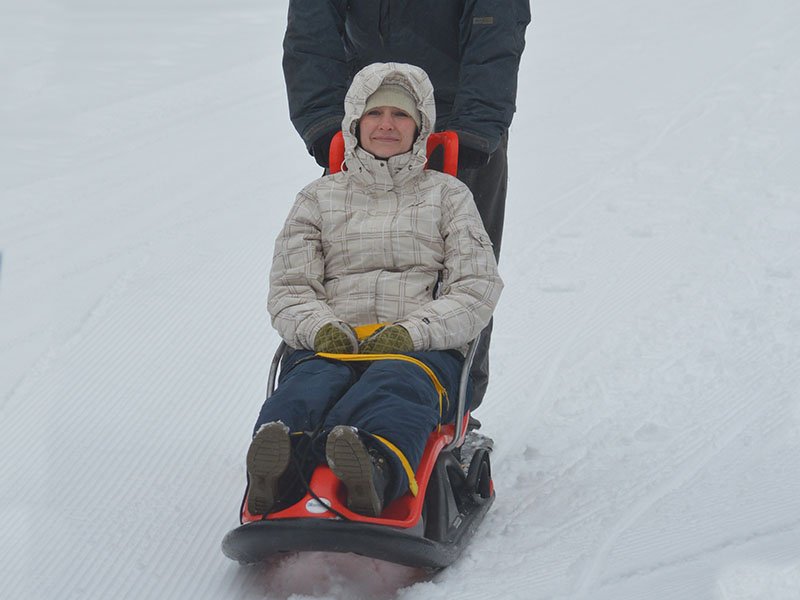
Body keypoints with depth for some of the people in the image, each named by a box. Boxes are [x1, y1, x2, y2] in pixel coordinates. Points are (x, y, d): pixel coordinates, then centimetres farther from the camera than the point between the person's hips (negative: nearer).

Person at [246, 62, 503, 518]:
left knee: (395, 383, -40)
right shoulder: (320, 197, 26)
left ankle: (373, 472, -74)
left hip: (422, 348, -1)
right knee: (309, 387, -37)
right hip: (329, 345, 1)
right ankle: (274, 482, -70)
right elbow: (288, 288, 17)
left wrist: (411, 332, -10)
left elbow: (478, 290, 10)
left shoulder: (448, 194, 22)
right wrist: (321, 327, -9)